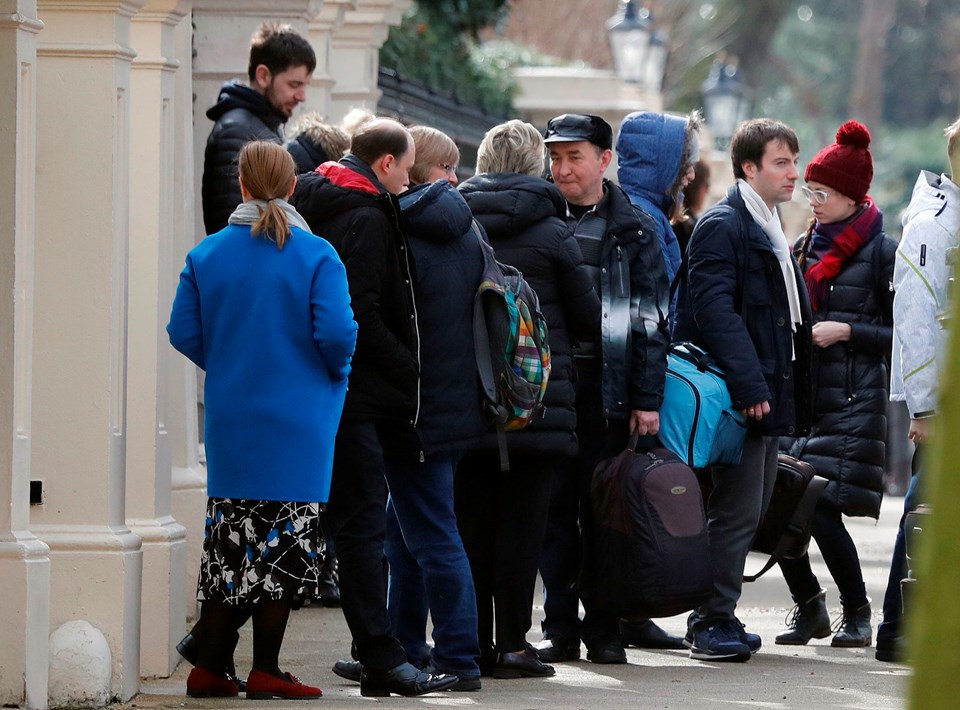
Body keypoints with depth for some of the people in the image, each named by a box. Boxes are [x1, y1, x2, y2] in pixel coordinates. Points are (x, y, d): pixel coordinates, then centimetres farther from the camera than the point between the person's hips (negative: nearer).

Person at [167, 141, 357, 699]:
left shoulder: (207, 255, 1)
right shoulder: (317, 256, -8)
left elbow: (184, 332, 1)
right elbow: (336, 333, -14)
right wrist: (337, 372, 6)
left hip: (229, 418, 3)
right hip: (298, 423, -3)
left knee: (230, 540, 9)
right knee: (284, 540, 1)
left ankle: (212, 666, 9)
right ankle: (266, 669, 1)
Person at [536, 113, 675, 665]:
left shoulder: (633, 230, 5)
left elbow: (650, 319, 2)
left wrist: (647, 399, -5)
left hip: (608, 389, -2)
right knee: (554, 508, 1)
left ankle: (604, 628, 8)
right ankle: (560, 628, 6)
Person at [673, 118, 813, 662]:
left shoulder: (770, 230, 19)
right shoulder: (723, 226, -11)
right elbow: (715, 310, -20)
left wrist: (791, 392, 18)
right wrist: (749, 387, -26)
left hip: (770, 390, 10)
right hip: (739, 392, -10)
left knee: (753, 507, 11)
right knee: (737, 510, -9)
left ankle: (717, 617, 17)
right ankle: (713, 623, -4)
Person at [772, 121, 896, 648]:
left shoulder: (881, 251, -2)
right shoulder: (805, 247, 15)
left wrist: (846, 332, -11)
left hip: (853, 401, -6)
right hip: (801, 396, 6)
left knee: (821, 506, -13)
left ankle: (857, 614, 5)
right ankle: (808, 607, 13)